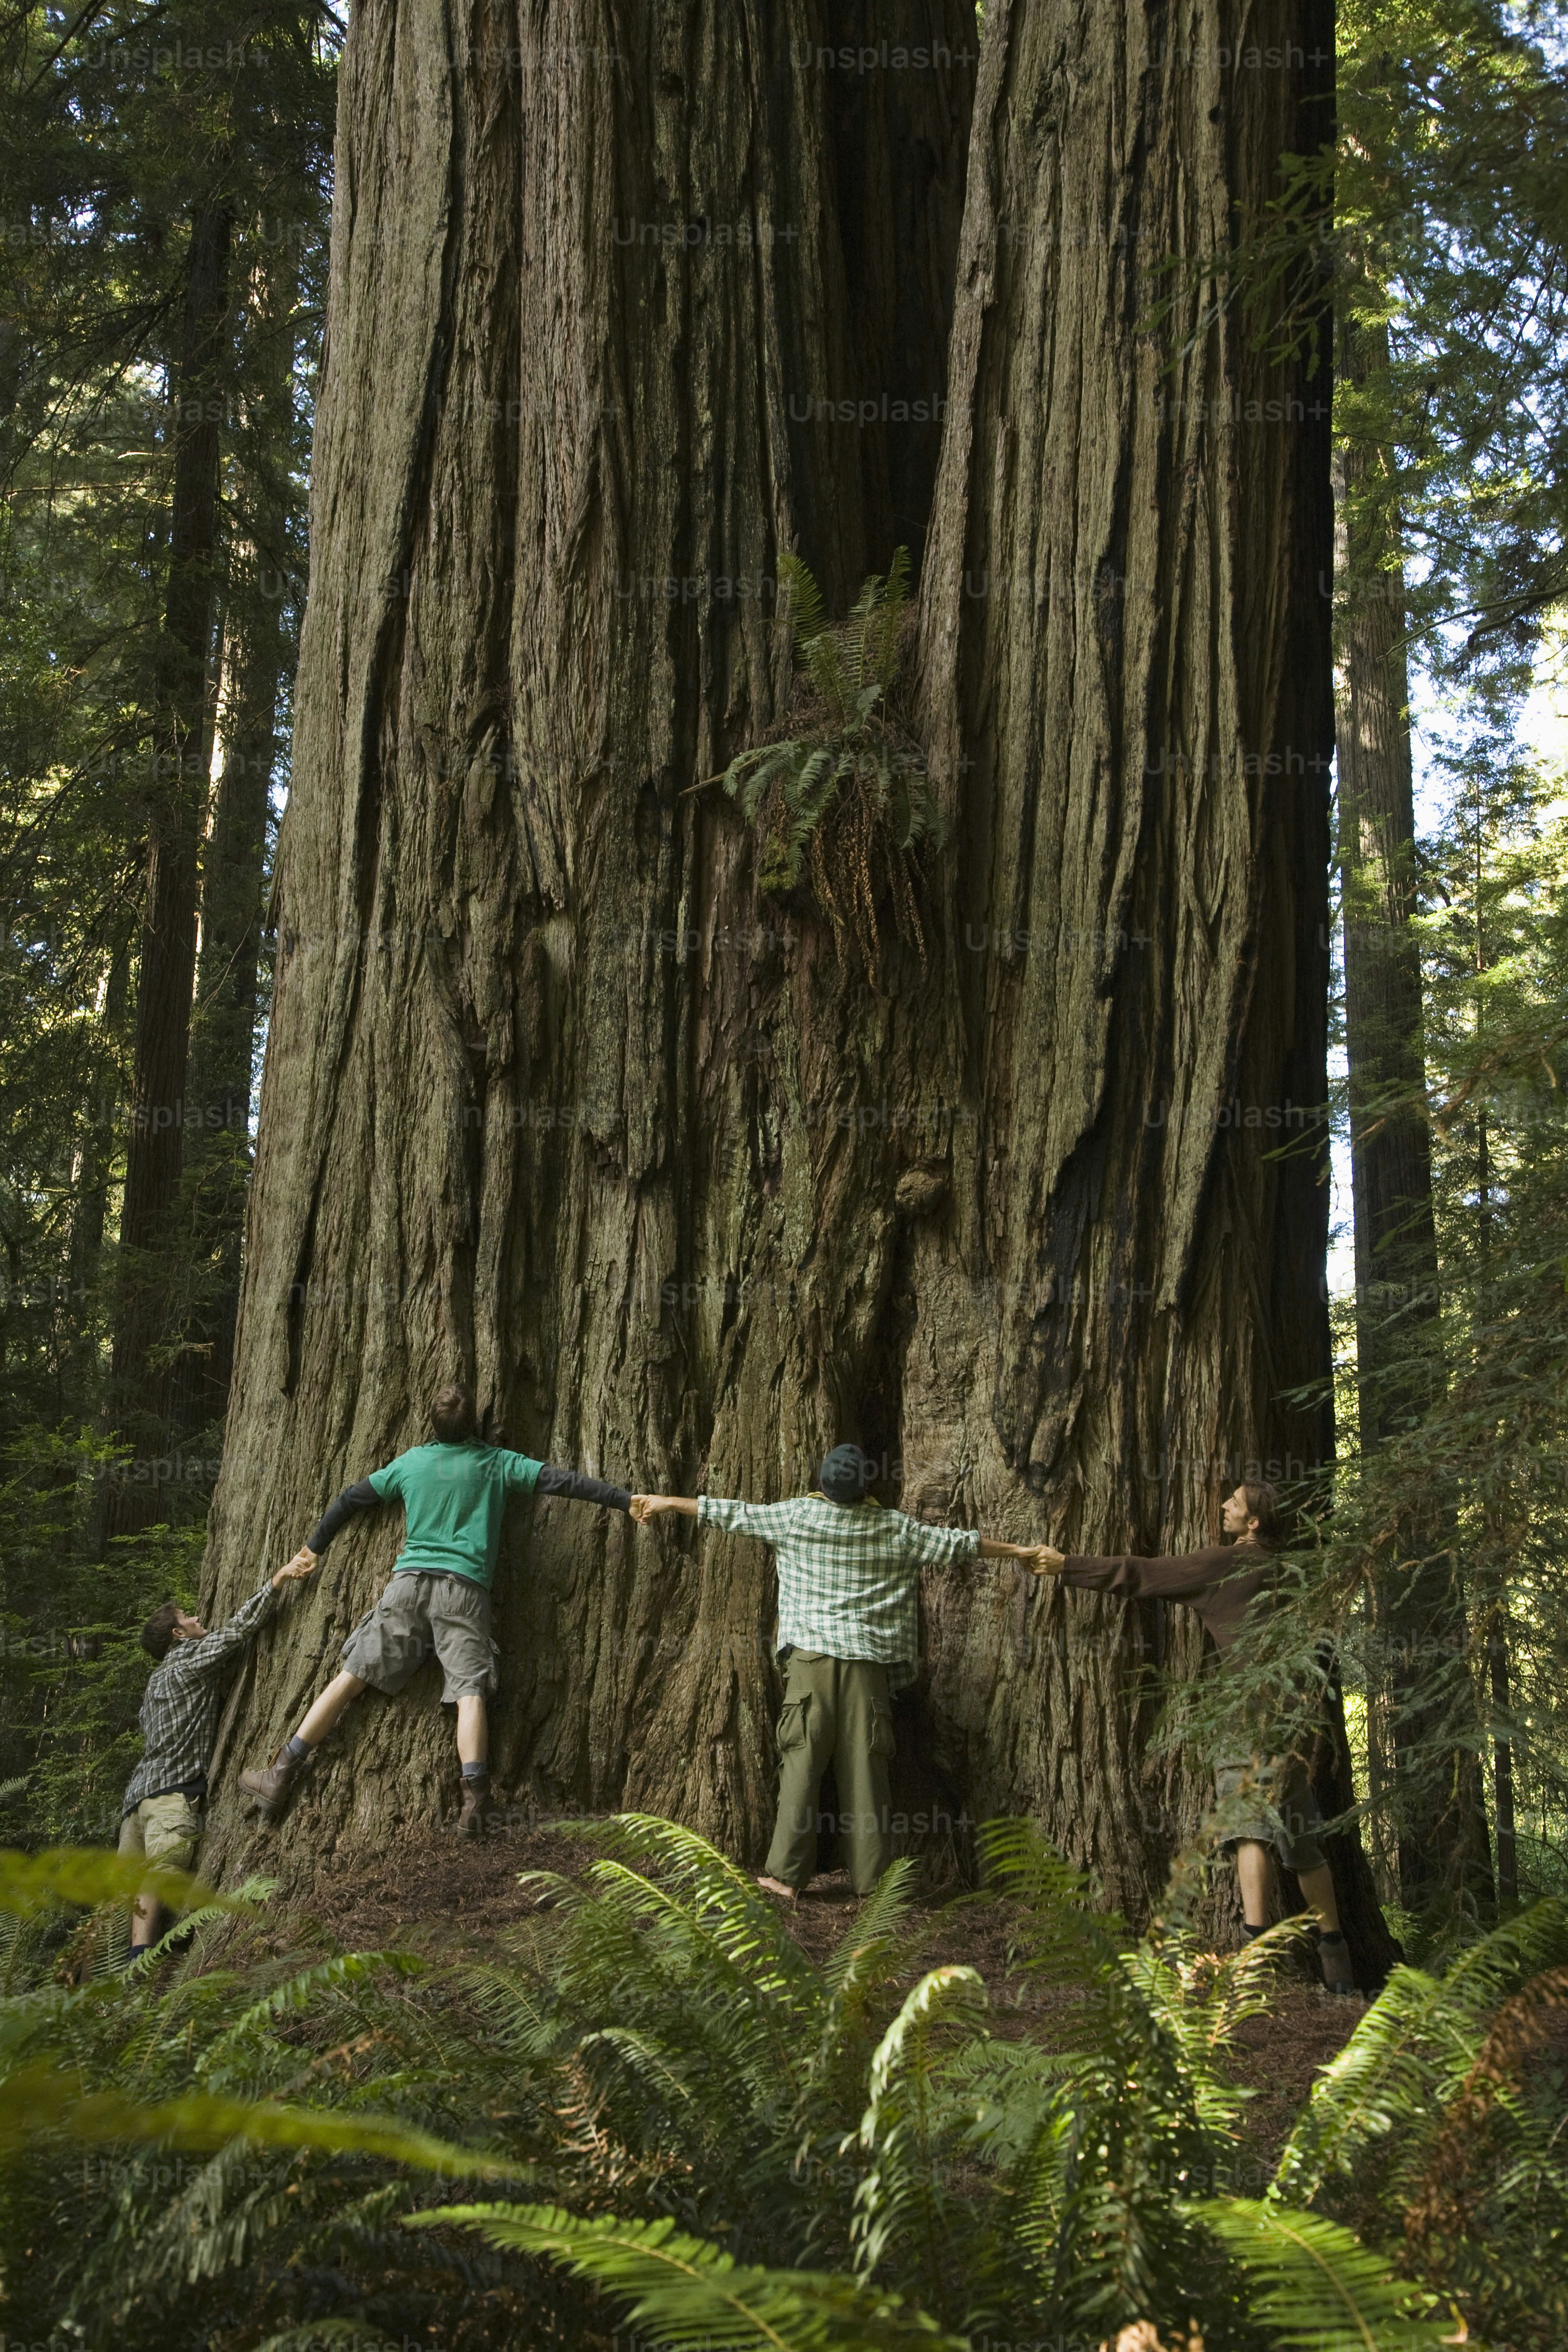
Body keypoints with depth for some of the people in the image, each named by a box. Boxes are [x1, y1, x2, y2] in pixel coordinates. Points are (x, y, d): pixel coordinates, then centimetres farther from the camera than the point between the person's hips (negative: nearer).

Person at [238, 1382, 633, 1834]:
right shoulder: (497, 1464, 9)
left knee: (351, 1677, 2)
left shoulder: (411, 1462, 16)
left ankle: (282, 1775, 2)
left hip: (409, 1580, 2)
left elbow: (352, 1499, 23)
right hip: (464, 1590, -2)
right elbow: (560, 1481, 6)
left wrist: (315, 1546, 37)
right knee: (470, 1691, -10)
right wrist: (626, 1500, 10)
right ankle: (474, 1801, -26)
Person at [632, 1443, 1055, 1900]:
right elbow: (955, 1544, 14)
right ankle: (871, 1878, 6)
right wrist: (1018, 1551, 28)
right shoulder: (896, 1529, 5)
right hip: (869, 1661, 1)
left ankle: (786, 1874, -4)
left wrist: (664, 1502, 22)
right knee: (866, 1768, 3)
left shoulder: (796, 1516, 2)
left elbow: (731, 1514, 10)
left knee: (801, 1763, 0)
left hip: (811, 1656, -1)